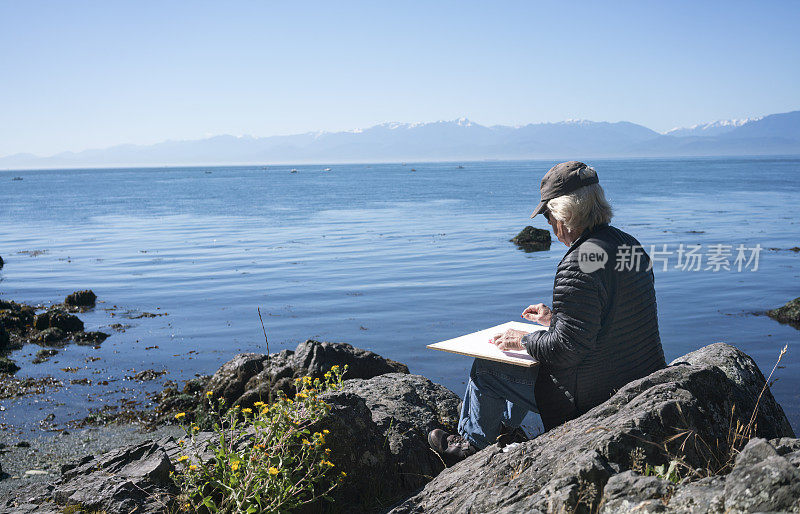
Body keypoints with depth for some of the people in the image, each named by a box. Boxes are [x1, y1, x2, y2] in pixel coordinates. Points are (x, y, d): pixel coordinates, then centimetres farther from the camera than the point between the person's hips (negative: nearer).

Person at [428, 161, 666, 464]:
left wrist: (524, 340, -8)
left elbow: (566, 348, -26)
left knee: (484, 369, 8)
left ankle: (472, 444, 31)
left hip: (592, 398, -9)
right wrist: (555, 319, 19)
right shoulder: (630, 245, 4)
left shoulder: (578, 265, -26)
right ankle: (507, 430, 44)